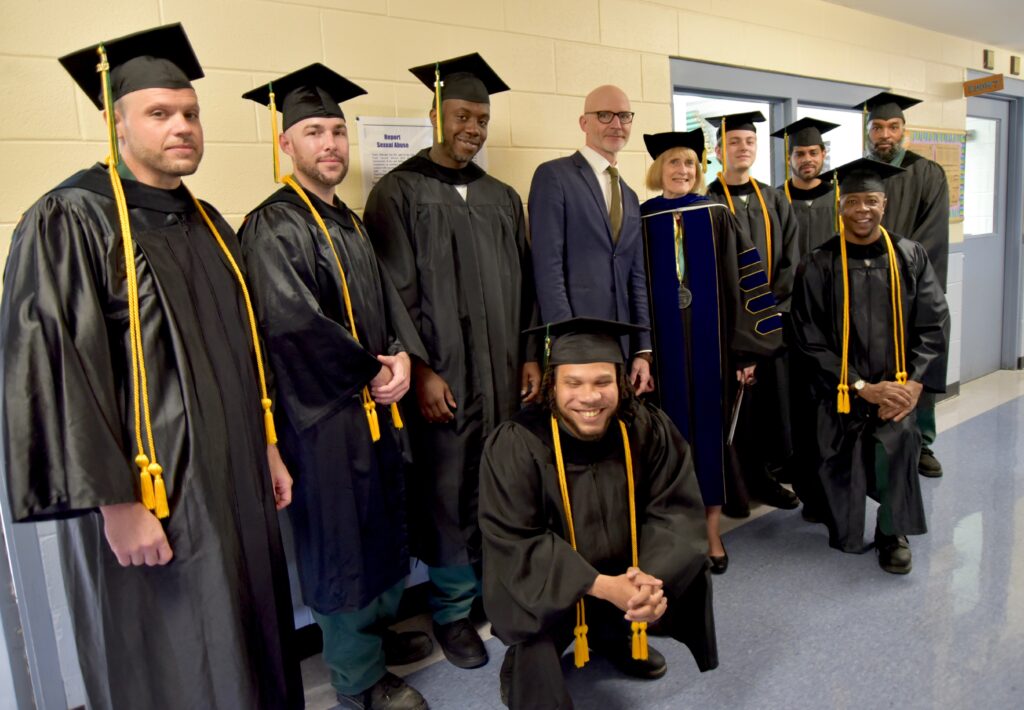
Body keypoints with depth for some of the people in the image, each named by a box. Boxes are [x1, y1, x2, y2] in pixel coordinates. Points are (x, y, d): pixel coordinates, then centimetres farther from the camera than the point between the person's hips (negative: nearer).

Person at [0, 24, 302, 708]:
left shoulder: (209, 225, 10)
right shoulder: (71, 221, -12)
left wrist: (267, 446, 14)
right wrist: (116, 503, -18)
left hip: (234, 481, 7)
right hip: (148, 498, -6)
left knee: (249, 649, 19)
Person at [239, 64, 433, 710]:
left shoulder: (349, 222, 13)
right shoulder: (273, 227, -14)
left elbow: (386, 296, 11)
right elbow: (290, 319, -25)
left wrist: (402, 356, -9)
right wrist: (372, 370, -16)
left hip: (377, 404, 9)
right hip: (323, 412, -8)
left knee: (385, 523, 19)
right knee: (341, 536, 5)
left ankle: (379, 627, 42)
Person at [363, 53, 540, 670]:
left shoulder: (502, 198, 13)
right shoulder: (400, 191, -2)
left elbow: (524, 285, 14)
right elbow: (395, 293, -8)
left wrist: (531, 356, 7)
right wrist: (420, 370, -13)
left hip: (504, 372, 5)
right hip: (441, 376, -4)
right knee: (448, 492, 3)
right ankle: (453, 610, 22)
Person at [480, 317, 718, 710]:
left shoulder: (650, 428, -14)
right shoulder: (515, 445, -24)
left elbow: (677, 513, -13)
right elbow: (516, 545, -23)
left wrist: (651, 580, -32)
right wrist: (602, 587, -33)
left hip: (626, 571, 5)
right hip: (541, 584, -4)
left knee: (690, 569, -11)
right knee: (537, 618, -31)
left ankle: (614, 635, 17)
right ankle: (524, 667, 7)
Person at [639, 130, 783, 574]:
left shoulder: (717, 217, 3)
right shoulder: (642, 220, 4)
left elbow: (741, 282, 0)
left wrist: (747, 349, -5)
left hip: (711, 344, 0)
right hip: (663, 346, 0)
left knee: (710, 429, 6)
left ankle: (711, 531, 19)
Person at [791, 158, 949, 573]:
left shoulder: (911, 257, 3)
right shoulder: (819, 266, -4)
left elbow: (934, 325, 0)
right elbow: (811, 341, -5)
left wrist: (914, 384, -13)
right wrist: (862, 388, -12)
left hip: (897, 389, 1)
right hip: (842, 394, -1)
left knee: (898, 437, -29)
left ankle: (892, 531, -5)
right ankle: (848, 533, 32)